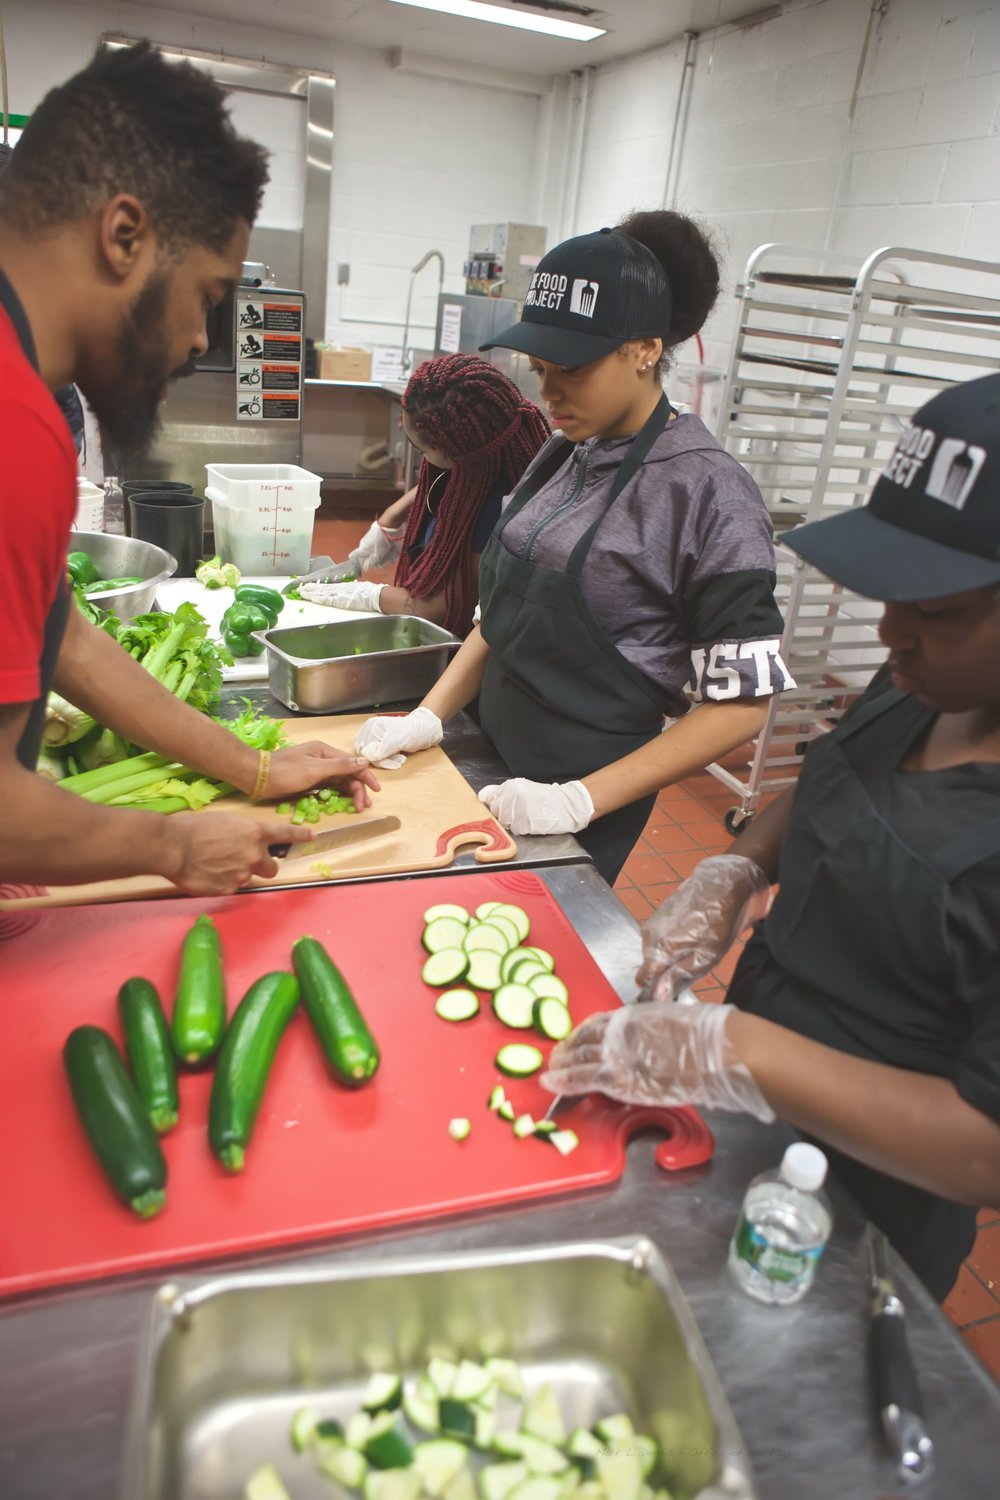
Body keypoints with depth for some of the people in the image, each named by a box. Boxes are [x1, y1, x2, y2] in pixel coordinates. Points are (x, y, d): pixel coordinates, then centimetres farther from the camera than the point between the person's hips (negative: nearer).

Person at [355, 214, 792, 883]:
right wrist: (428, 718, -2)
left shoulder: (708, 491, -17)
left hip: (580, 813, -6)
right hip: (494, 770, 7)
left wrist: (579, 801, -22)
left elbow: (739, 703, -17)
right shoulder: (562, 456, 4)